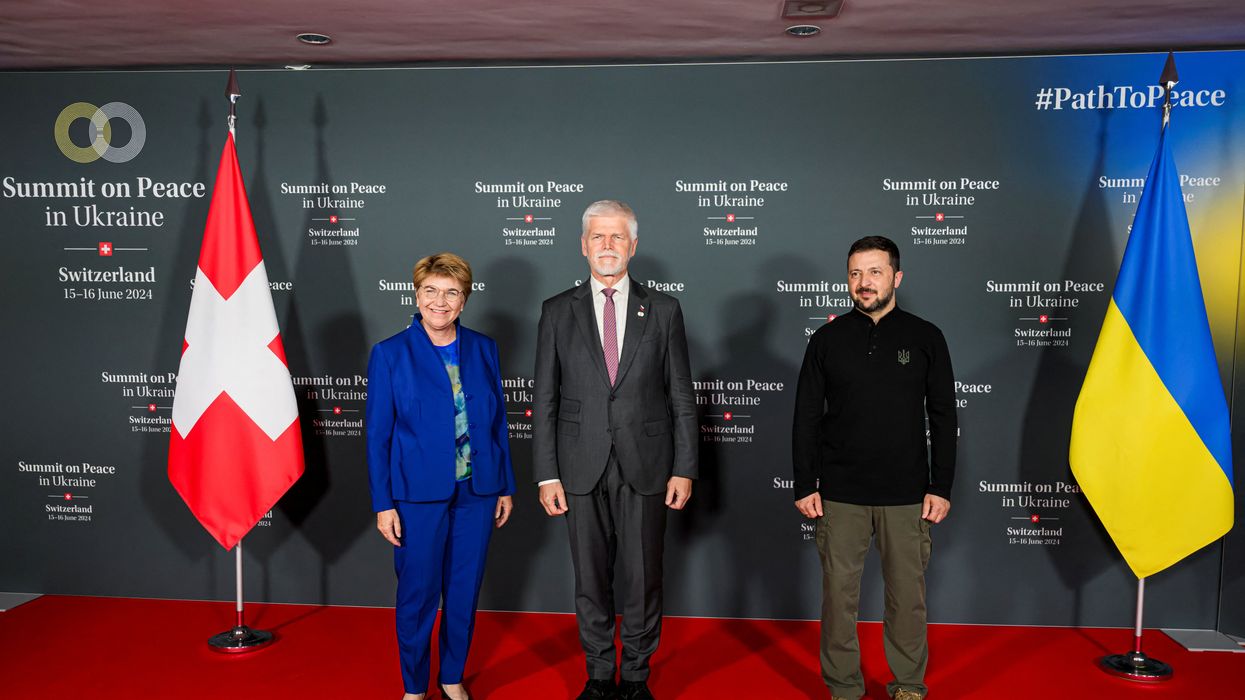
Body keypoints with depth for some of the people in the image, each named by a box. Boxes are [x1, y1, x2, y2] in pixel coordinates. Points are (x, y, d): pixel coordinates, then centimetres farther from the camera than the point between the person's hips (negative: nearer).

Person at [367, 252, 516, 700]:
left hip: (477, 491, 3)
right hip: (419, 495, -3)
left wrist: (506, 486, 8)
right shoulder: (390, 354, -5)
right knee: (418, 594, 7)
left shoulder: (484, 349, 4)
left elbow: (498, 421, 8)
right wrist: (383, 503, -7)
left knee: (464, 590, 13)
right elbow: (378, 434, -4)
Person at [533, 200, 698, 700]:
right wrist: (546, 475, -2)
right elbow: (544, 400, 3)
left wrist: (684, 469, -1)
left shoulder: (663, 310, 4)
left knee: (644, 578, 7)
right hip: (582, 468, 1)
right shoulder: (558, 312, 4)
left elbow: (681, 397, 4)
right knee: (590, 579, 10)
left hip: (645, 468, 0)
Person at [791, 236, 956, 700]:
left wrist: (941, 486, -1)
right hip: (840, 493, 1)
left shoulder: (925, 338, 3)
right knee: (839, 592, 6)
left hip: (907, 495, 0)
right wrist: (805, 485, 0)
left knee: (907, 593, 7)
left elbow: (943, 418, 4)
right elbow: (806, 418, 5)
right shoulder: (827, 340, 4)